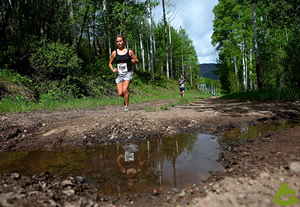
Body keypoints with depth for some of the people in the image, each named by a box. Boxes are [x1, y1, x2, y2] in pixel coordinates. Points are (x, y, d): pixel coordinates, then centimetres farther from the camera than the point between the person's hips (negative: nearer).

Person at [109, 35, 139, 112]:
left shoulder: (129, 52, 4)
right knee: (120, 93, -5)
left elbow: (137, 61, 11)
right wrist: (112, 69, -4)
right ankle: (126, 96, 32)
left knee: (125, 90, -20)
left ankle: (126, 107, -4)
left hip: (128, 73, -2)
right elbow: (110, 63, 17)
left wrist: (134, 61, -13)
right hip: (118, 74, 2)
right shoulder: (114, 53, 7)